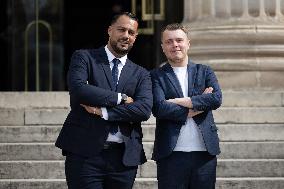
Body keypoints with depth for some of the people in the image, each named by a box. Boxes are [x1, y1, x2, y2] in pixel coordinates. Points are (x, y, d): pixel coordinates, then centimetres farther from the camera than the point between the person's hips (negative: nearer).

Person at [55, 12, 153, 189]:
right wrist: (121, 98, -8)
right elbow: (78, 89, -13)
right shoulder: (84, 58, 6)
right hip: (85, 154, -3)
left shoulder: (141, 74, 13)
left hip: (124, 158, 3)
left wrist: (103, 111, -12)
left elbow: (145, 109, -4)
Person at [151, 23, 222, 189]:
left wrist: (181, 101, -11)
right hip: (171, 154, -2)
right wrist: (199, 104, -8)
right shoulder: (157, 76, 5)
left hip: (205, 152, 2)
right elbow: (159, 108, -11)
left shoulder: (204, 72, 12)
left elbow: (217, 99, -5)